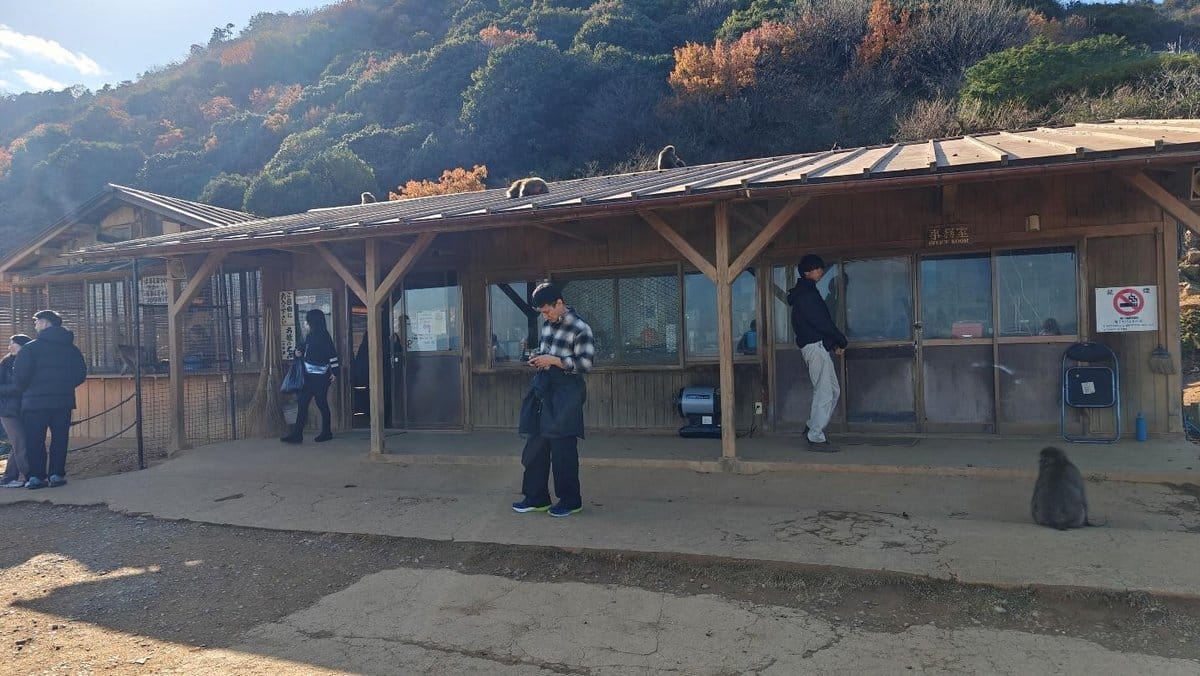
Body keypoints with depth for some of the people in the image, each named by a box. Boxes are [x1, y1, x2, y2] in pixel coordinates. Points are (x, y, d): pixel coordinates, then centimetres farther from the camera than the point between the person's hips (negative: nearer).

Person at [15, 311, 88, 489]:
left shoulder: (31, 347, -7)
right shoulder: (71, 348, 7)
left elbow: (20, 376, -11)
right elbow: (81, 375, 8)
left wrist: (25, 390, 8)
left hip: (35, 401, -3)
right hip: (63, 401, 3)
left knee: (34, 440, 6)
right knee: (60, 439, 9)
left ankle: (36, 476, 4)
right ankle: (57, 474, 5)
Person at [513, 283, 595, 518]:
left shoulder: (580, 329, -12)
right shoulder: (548, 324, 10)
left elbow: (585, 364, -16)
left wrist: (552, 360, -17)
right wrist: (538, 358, 2)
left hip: (565, 392, -8)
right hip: (542, 388, 8)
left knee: (563, 448, -2)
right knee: (535, 445, 10)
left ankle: (570, 500, 12)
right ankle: (536, 497, 20)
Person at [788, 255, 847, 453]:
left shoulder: (807, 291, 19)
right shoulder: (806, 293, -13)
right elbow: (821, 322, -17)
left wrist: (835, 342, 10)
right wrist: (841, 341, -5)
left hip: (818, 345, 10)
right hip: (815, 345, -10)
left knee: (833, 390, 14)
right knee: (824, 393, -8)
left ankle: (812, 428, 20)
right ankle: (816, 438, -4)